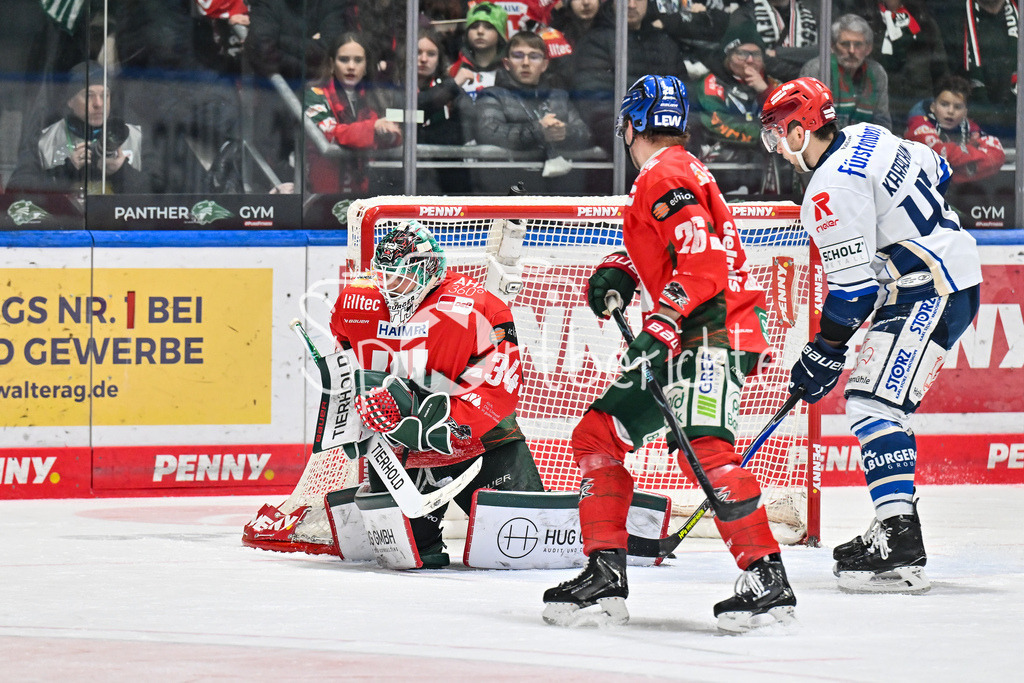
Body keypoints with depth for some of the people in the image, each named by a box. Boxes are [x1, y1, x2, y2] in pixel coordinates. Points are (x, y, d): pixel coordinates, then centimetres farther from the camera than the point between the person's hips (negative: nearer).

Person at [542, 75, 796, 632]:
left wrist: (661, 330, -28)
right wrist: (616, 273, 13)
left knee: (704, 450, -26)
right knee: (597, 436, 11)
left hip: (712, 334, -11)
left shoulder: (667, 176, -12)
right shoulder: (662, 176, 20)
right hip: (678, 338, 11)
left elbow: (702, 262, -23)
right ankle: (604, 576, 11)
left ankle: (769, 581, -27)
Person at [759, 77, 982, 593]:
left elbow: (852, 288, -19)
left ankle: (900, 542, -26)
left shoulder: (830, 192, -19)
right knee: (879, 402, 13)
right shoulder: (868, 138, 9)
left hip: (930, 296, -11)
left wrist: (823, 357, -9)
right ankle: (897, 527, 13)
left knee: (873, 403, -16)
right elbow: (936, 172, 24)